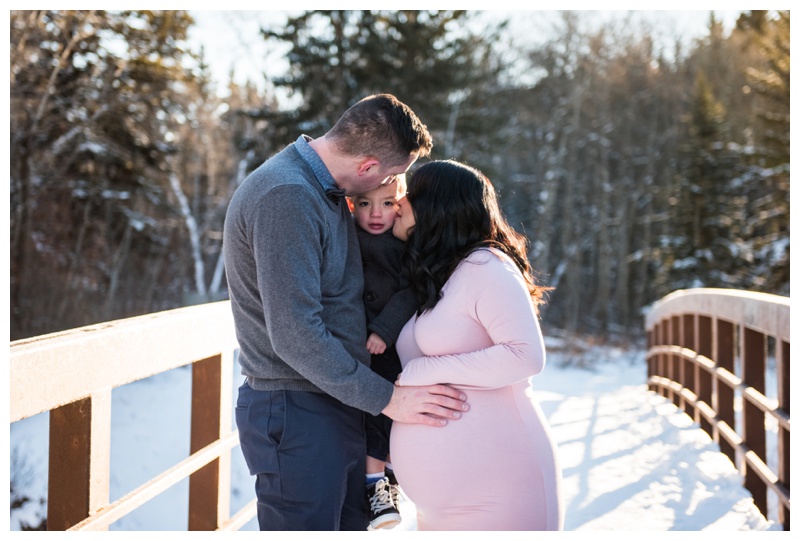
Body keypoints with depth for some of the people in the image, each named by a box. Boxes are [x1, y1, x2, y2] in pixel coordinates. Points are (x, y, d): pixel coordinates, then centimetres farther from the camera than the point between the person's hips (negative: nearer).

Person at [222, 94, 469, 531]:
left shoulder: (326, 191, 11)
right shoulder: (286, 197, -21)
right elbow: (295, 333, -24)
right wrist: (387, 398, -19)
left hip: (339, 410, 10)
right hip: (297, 416, -10)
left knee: (350, 526, 17)